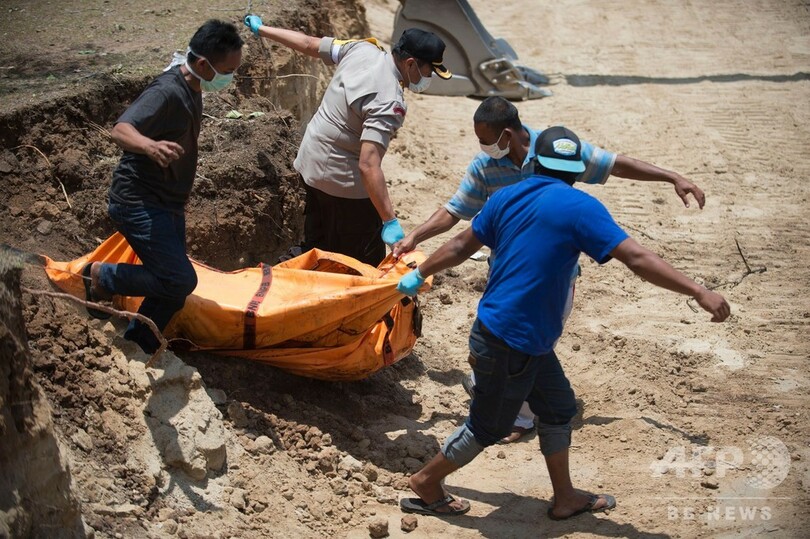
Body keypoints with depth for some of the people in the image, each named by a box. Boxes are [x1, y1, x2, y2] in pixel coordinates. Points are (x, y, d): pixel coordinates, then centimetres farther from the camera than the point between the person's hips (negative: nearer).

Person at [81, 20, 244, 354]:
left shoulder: (191, 89, 9)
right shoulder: (167, 91, -21)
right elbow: (121, 130, -33)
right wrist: (149, 145, -55)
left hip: (167, 206, 10)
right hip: (139, 203, -10)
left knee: (172, 288, 8)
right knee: (180, 280, -17)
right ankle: (101, 277, 2)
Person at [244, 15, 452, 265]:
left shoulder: (362, 49, -7)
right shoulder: (389, 102, -30)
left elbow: (308, 44, 5)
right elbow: (368, 165, -36)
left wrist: (261, 29, 20)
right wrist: (391, 222, -37)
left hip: (311, 163, 9)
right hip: (343, 181, -9)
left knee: (317, 248, 24)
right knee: (365, 264, 3)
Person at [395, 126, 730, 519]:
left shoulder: (506, 197, 5)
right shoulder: (578, 207, -16)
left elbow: (461, 246, 14)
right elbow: (637, 259, -21)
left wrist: (419, 274, 29)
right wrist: (699, 292, -21)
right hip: (512, 344, -8)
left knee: (558, 409, 20)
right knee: (487, 427, 11)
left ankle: (565, 498, 31)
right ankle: (426, 483, 28)